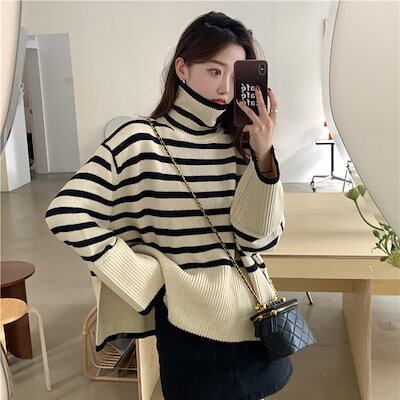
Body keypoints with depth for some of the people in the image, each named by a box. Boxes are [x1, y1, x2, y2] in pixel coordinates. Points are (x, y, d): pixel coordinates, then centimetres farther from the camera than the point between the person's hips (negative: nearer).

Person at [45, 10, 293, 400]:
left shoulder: (241, 142, -1)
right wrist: (148, 279, -14)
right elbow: (65, 214, -17)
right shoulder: (141, 139, -13)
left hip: (254, 315, 5)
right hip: (190, 323, -4)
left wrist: (262, 156, -19)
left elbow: (259, 237, -7)